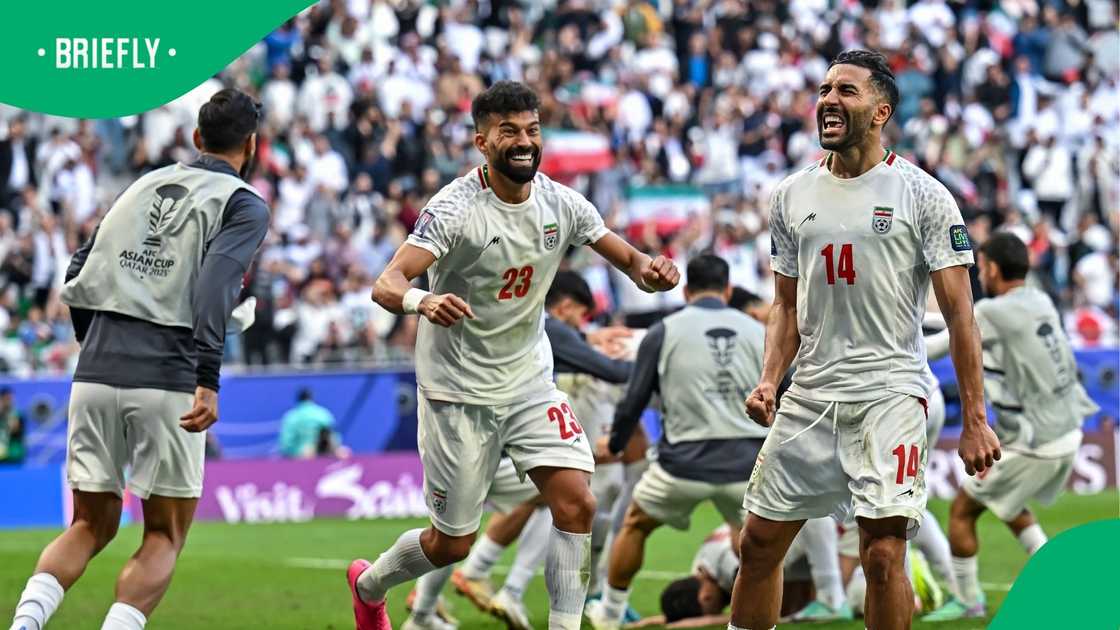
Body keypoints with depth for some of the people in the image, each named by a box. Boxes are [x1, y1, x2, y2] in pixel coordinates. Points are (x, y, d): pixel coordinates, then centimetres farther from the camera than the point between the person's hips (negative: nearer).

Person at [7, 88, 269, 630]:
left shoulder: (146, 185, 19)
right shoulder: (243, 204, 2)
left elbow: (78, 273, 18)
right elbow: (214, 285, -16)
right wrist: (207, 380, -24)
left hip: (94, 376, 5)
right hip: (165, 380, -5)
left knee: (91, 527, 13)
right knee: (164, 537, 8)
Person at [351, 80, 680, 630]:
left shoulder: (561, 204, -3)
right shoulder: (456, 208, -20)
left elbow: (628, 259, 5)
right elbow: (387, 283, -29)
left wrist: (650, 270, -20)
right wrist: (424, 301, -53)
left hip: (530, 382, 5)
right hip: (459, 390, -5)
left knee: (576, 503, -14)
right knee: (453, 542, 5)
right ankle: (368, 584, 35)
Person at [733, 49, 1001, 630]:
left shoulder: (923, 196, -4)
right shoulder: (791, 195, 10)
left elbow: (958, 313, -4)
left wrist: (974, 420, -9)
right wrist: (769, 381, 0)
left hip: (890, 395, -5)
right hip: (809, 396, 5)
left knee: (882, 555, -13)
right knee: (758, 543, 7)